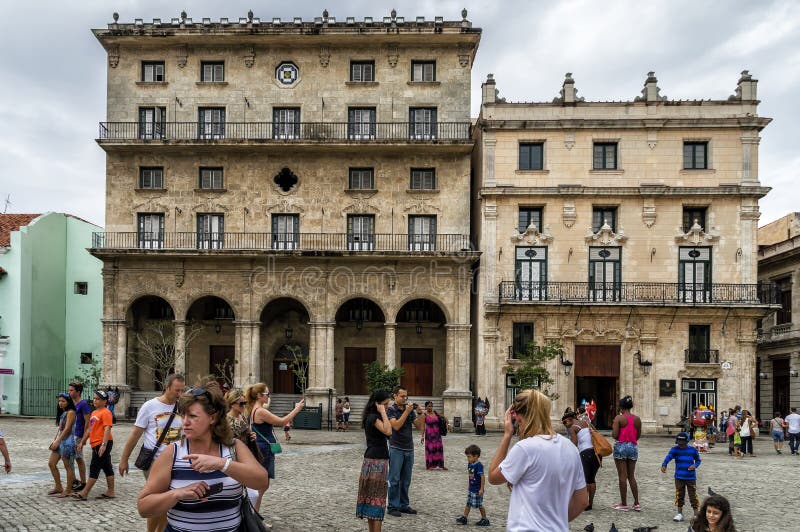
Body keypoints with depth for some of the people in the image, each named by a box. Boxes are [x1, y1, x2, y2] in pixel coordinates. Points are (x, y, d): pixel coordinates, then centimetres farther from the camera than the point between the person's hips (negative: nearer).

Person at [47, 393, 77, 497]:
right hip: (60, 442, 9)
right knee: (51, 463, 9)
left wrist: (57, 441, -18)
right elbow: (60, 428, 17)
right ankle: (58, 487, 20)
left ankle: (68, 490, 7)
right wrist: (54, 441, 9)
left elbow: (67, 429, -18)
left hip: (67, 442, -9)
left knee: (68, 467, -1)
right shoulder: (63, 413, 16)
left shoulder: (71, 412, -12)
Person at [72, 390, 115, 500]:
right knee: (107, 467, 10)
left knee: (94, 468, -6)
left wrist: (104, 444, -27)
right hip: (96, 444, 9)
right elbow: (90, 428, 23)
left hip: (102, 443, -9)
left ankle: (84, 493, -3)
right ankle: (110, 492, 14)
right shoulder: (94, 412, 18)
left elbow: (107, 429, -20)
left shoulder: (105, 412, -11)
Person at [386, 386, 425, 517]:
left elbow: (420, 427, 7)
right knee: (394, 479, -3)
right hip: (396, 449, -5)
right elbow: (396, 426, -20)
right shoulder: (391, 410, -5)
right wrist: (406, 412, -21)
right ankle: (393, 506, 3)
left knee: (406, 480, 10)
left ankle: (403, 505, 17)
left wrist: (419, 413, -8)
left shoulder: (410, 410, 10)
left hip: (409, 449, 5)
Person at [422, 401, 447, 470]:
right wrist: (422, 436, -14)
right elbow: (423, 426, -9)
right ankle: (429, 465, 7)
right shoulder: (424, 415, -7)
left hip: (437, 433, 4)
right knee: (430, 449, -1)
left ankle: (441, 464, 11)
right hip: (429, 434, -4)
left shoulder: (435, 413, 5)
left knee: (439, 448, 4)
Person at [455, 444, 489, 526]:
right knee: (468, 503, 12)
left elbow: (482, 477, -23)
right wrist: (469, 485, 19)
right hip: (471, 489, 8)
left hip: (477, 489, -8)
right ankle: (464, 518, 18)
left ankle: (484, 519, 17)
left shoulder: (479, 465, -21)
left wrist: (482, 489, -23)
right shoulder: (469, 464, 4)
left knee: (479, 505, 3)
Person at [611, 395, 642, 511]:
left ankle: (624, 504, 7)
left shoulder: (619, 418, -12)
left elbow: (614, 435, -16)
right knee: (631, 476, 14)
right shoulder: (637, 419, 2)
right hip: (633, 447, 5)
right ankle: (637, 504, 13)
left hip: (621, 446, -4)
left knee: (622, 476, 2)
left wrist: (614, 427, 4)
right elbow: (638, 435, 9)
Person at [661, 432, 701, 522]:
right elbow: (668, 457, -20)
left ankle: (696, 514, 12)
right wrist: (664, 465, -39)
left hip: (691, 477, -1)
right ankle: (680, 513, 19)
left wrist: (695, 465, -13)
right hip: (679, 477, 1)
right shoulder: (675, 450, -5)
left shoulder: (693, 450, -2)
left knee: (693, 496, 2)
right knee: (679, 495, 7)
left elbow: (698, 460, 10)